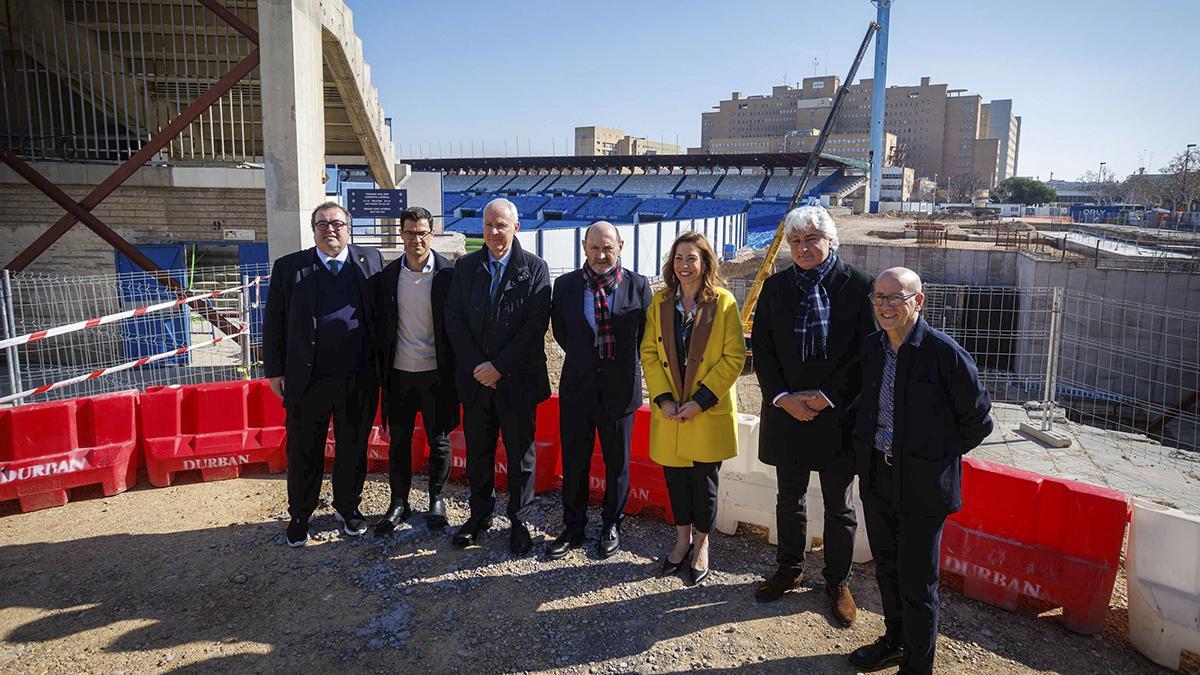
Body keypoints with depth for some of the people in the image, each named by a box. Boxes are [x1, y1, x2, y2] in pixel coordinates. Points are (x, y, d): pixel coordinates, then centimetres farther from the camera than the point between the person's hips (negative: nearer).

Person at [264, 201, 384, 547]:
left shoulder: (371, 261, 5)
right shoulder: (289, 267, 2)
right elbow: (273, 323, 4)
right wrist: (274, 371, 1)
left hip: (359, 380, 1)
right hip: (307, 381, -1)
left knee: (353, 449, 14)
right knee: (304, 453, 10)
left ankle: (348, 506, 34)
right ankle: (300, 515, 28)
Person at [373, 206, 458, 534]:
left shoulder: (448, 273, -6)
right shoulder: (388, 275, 4)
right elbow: (381, 325, 8)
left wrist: (455, 369, -5)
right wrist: (381, 366, 4)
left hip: (436, 372, -2)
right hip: (399, 372, 3)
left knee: (439, 441, 9)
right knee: (398, 441, 11)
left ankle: (436, 499, 27)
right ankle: (399, 503, 25)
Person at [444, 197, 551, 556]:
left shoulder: (535, 268, -5)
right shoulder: (466, 266, 5)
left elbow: (537, 324, -12)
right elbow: (454, 319, 1)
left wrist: (499, 366, -16)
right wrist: (476, 366, -10)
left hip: (518, 379, -3)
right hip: (475, 378, 3)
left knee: (521, 454, 9)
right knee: (477, 452, 14)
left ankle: (519, 521, 24)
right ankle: (480, 515, 31)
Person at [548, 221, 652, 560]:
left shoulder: (638, 285, -7)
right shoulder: (565, 285, -3)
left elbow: (646, 335, 3)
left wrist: (622, 364, 6)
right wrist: (585, 360, 10)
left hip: (620, 388, -1)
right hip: (578, 387, 1)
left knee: (617, 462, 14)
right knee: (574, 462, 11)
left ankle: (612, 525, 33)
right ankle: (573, 528, 29)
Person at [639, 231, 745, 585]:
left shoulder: (723, 302, -8)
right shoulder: (660, 302, 4)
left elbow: (734, 357, -10)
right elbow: (649, 353, 3)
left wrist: (700, 401, -16)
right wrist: (663, 399, -9)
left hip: (710, 412, -3)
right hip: (669, 412, 3)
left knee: (704, 479, 7)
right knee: (675, 477, 13)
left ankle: (701, 545, 28)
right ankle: (682, 539, 34)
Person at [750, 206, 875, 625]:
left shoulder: (858, 286, -7)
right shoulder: (775, 287, 2)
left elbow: (867, 353, -9)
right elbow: (761, 348, 2)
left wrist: (826, 397, -15)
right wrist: (783, 397, -10)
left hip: (838, 415, -3)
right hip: (786, 411, 3)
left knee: (839, 508, 11)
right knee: (789, 500, 18)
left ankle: (838, 583, 29)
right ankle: (790, 569, 37)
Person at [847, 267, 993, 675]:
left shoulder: (945, 352, -18)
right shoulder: (871, 347, 1)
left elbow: (978, 420, -8)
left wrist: (937, 453, -3)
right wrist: (869, 451, 11)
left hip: (922, 484, -6)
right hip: (877, 477, 6)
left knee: (916, 581, 7)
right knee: (887, 568, 22)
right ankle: (895, 641, 43)